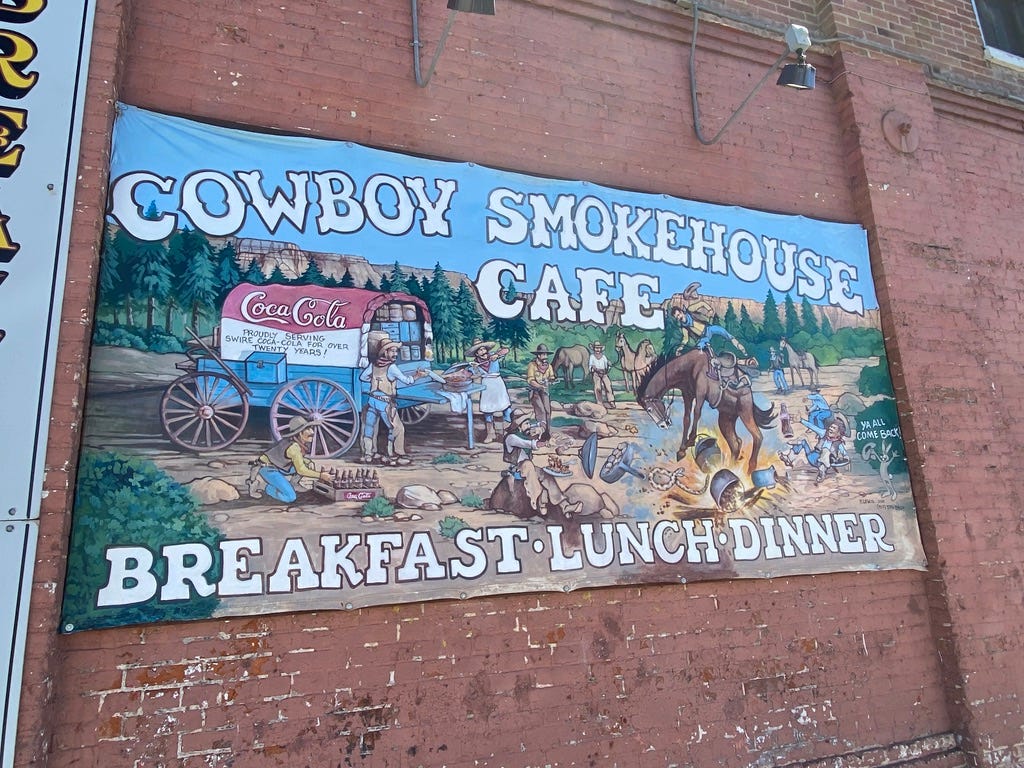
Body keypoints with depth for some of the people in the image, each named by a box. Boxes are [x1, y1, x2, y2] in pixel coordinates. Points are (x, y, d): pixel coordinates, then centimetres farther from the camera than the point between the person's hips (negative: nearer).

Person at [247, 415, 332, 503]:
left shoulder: (301, 443, -2)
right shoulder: (293, 446, -26)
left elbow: (299, 462, 13)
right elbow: (301, 470, -23)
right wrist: (320, 475, -18)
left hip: (277, 467, 9)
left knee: (307, 464, -2)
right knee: (290, 497, -18)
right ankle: (259, 484, -5)